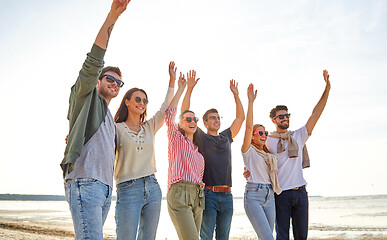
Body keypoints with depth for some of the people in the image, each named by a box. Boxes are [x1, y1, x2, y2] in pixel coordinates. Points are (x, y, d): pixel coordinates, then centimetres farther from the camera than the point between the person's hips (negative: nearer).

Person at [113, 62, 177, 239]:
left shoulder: (149, 127, 15)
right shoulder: (116, 129, 1)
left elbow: (166, 109, 17)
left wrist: (172, 81, 15)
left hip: (152, 188, 5)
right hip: (128, 190, -5)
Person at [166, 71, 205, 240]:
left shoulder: (198, 150, 23)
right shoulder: (176, 139, 6)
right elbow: (169, 113, -5)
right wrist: (181, 89, -1)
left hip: (197, 196, 7)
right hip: (179, 193, -6)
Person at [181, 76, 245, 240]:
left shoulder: (226, 137, 17)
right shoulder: (200, 138, 4)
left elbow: (240, 117, 22)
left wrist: (235, 94, 18)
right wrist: (189, 89, -6)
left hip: (226, 195, 5)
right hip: (208, 194, -4)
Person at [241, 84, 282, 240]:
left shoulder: (269, 155, 21)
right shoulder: (248, 151, 3)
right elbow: (249, 126, -10)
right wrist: (251, 101, -13)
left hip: (269, 197, 6)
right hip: (253, 195, -6)